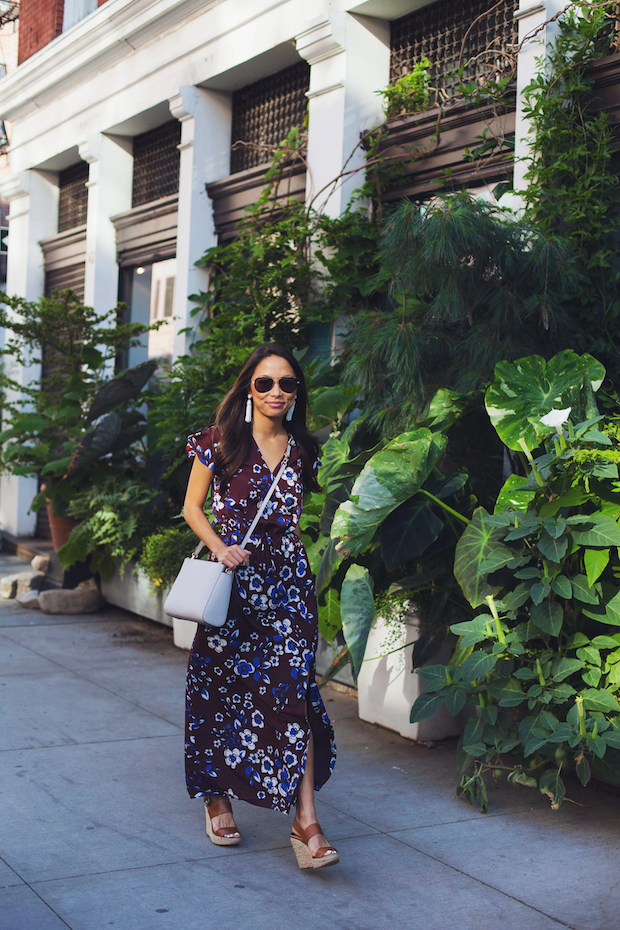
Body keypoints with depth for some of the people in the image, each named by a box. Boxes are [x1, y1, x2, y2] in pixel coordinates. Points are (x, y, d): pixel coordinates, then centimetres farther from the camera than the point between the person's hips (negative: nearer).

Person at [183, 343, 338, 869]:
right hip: (232, 582, -1)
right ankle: (217, 797, 27)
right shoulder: (220, 444, 1)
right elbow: (192, 508, 4)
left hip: (287, 583, 2)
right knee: (221, 688, 6)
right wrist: (219, 546, -11)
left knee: (292, 690, -8)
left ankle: (305, 820, -9)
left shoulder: (303, 450, 10)